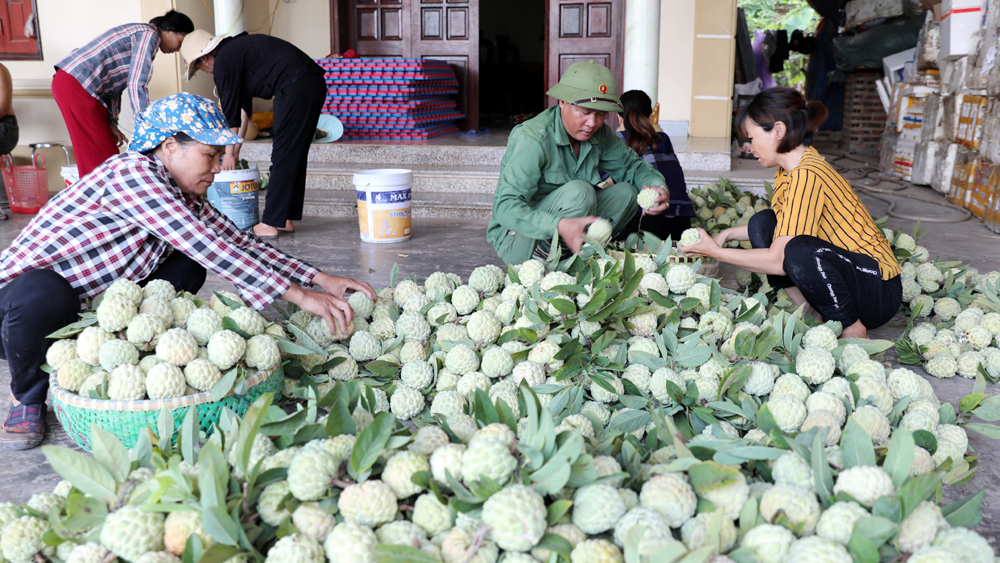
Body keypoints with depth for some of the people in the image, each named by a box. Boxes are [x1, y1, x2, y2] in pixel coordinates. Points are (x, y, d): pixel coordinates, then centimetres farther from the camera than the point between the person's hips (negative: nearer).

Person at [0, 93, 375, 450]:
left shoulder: (184, 196, 4)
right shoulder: (133, 173, -24)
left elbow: (239, 243, 6)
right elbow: (209, 248, -32)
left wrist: (320, 280, -5)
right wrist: (301, 297, -34)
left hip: (86, 311, 8)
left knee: (188, 270, -3)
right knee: (42, 293, -41)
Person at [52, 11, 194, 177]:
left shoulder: (139, 33, 22)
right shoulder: (149, 34, -7)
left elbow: (114, 82, 19)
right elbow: (137, 84, -18)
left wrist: (111, 123, 14)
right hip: (76, 85, -10)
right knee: (102, 157, -7)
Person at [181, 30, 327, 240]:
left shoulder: (224, 60, -4)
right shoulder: (236, 48, 25)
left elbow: (231, 111, -1)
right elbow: (244, 105, 29)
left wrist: (229, 153, 10)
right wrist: (235, 149, 30)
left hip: (296, 87, -10)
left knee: (283, 157, -5)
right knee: (295, 155, 12)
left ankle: (271, 223, -2)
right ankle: (286, 219, 17)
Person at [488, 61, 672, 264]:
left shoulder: (599, 134, -2)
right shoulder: (531, 140, -24)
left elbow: (631, 165, 13)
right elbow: (505, 206, -32)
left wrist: (657, 186, -11)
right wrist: (560, 226, -48)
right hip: (517, 237, -8)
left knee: (627, 192, -5)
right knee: (579, 191, -29)